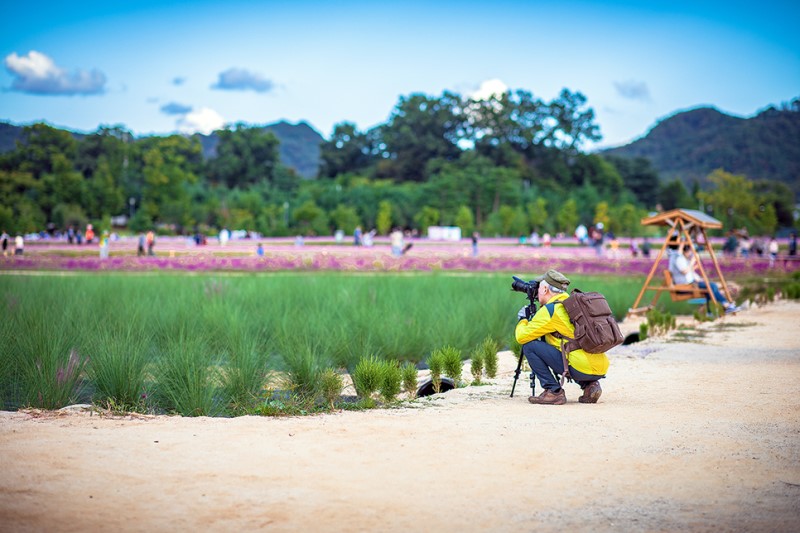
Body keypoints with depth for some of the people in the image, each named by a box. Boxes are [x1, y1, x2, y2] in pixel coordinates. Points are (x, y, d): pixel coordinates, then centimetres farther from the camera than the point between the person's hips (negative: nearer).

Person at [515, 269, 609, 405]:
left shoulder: (550, 309, -5)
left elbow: (522, 337, -2)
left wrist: (522, 319, 18)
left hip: (582, 368, -8)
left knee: (530, 346, -1)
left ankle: (554, 392, -3)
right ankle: (589, 385, 15)